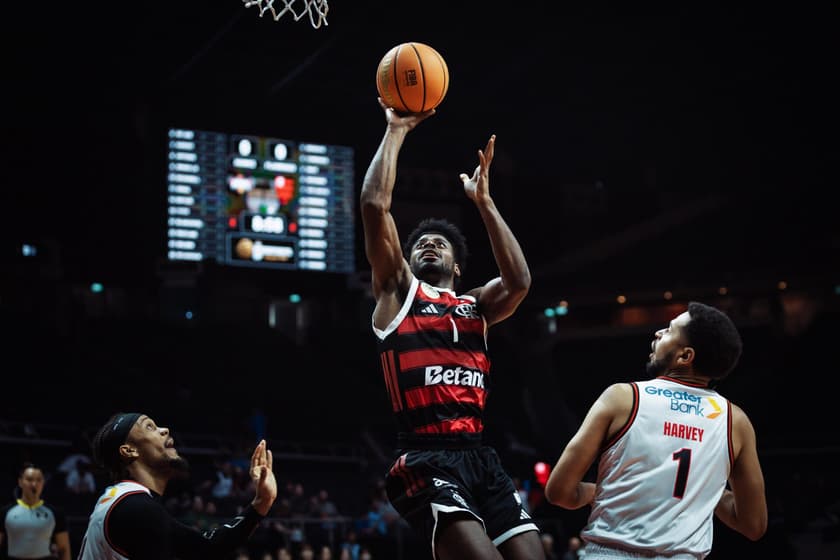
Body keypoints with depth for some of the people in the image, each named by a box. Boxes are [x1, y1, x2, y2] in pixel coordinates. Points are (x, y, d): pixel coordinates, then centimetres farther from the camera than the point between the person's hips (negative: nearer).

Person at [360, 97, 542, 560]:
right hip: (426, 459, -5)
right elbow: (374, 205, 2)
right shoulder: (398, 291, 13)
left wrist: (483, 201, 8)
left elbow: (519, 282, 2)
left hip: (480, 458, 5)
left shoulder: (476, 306, 24)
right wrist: (396, 130, 8)